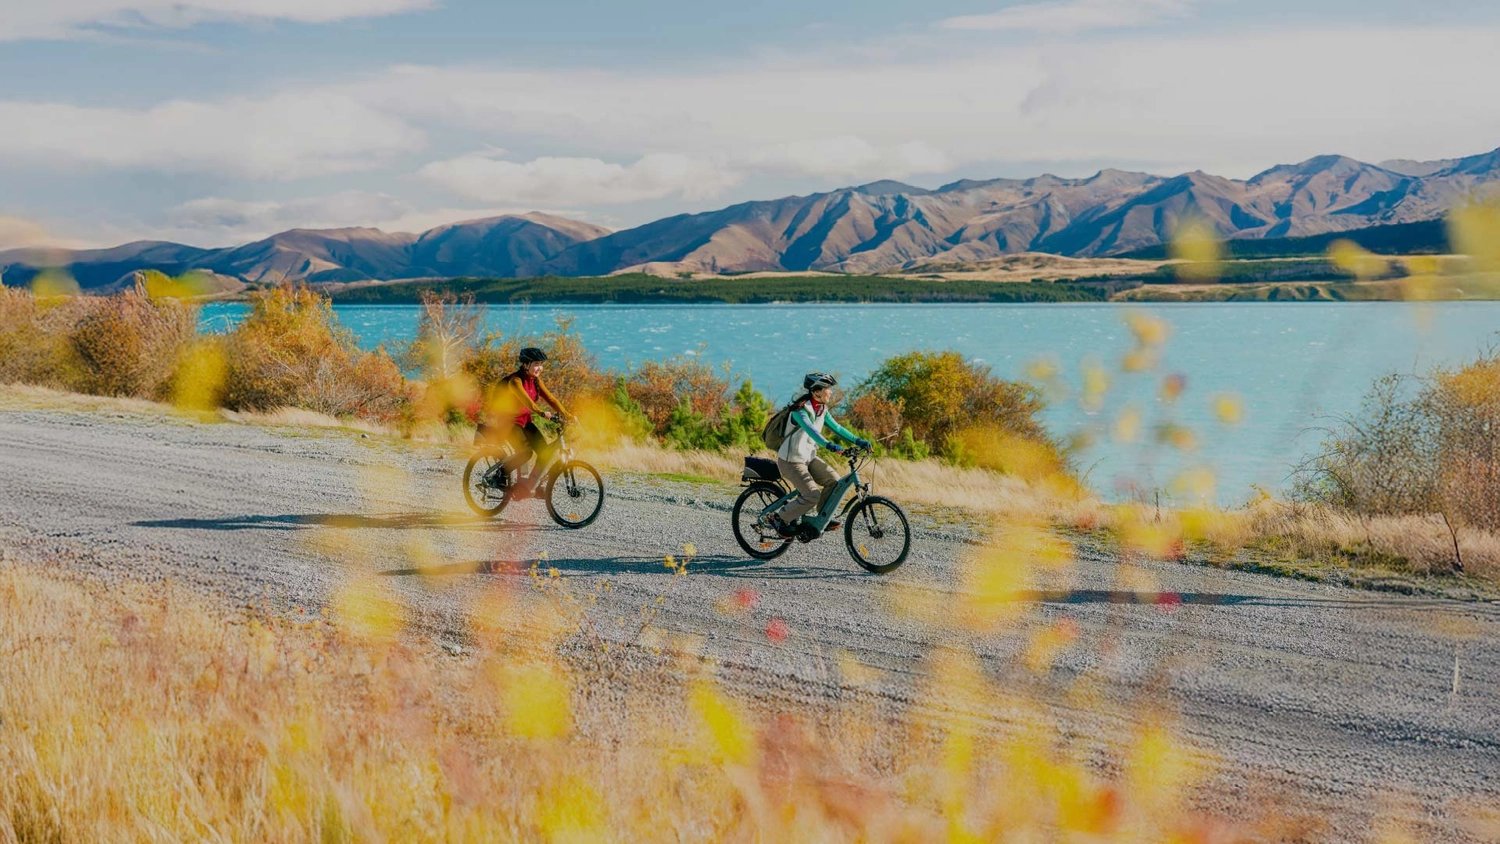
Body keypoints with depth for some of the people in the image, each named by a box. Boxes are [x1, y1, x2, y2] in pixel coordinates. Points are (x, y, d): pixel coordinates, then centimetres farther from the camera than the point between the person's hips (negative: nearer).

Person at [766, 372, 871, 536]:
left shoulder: (822, 410, 3)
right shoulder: (800, 410, -23)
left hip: (809, 457, 8)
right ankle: (779, 518, -1)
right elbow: (810, 430, -39)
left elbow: (837, 428, 7)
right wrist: (830, 446, -51)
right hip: (791, 460, -8)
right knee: (812, 496, -18)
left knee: (834, 481, -7)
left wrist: (858, 441, -5)